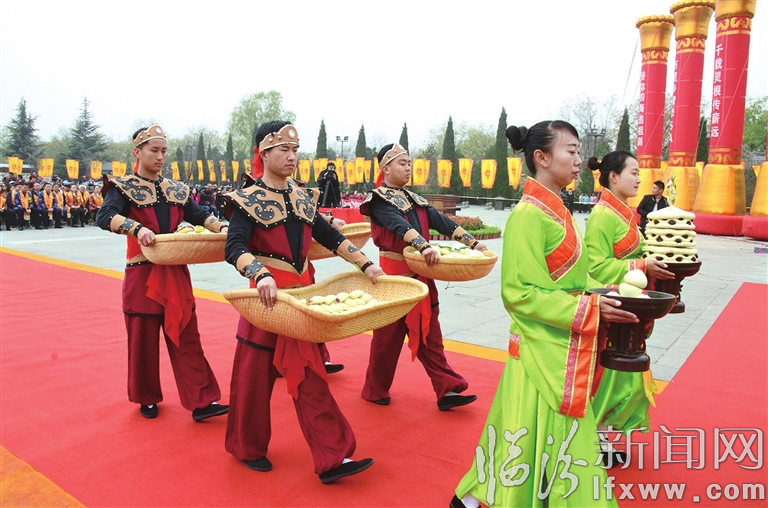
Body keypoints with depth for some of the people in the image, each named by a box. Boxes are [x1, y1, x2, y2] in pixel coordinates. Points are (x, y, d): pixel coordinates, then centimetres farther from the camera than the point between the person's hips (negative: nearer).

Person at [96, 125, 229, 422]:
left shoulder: (175, 190, 11)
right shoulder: (123, 187, -3)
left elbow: (199, 216, 3)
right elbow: (105, 217, -20)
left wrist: (222, 228, -17)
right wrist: (137, 228, -38)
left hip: (176, 272, 4)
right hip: (142, 274, -4)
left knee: (186, 337, 3)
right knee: (143, 339, 7)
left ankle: (201, 402, 5)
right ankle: (147, 399, 27)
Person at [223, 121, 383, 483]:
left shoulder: (302, 198, 9)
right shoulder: (248, 200, -9)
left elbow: (330, 237, 12)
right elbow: (234, 249, -22)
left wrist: (365, 265, 5)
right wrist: (262, 275, -40)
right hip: (268, 297, -5)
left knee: (311, 378, 6)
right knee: (255, 377, 9)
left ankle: (331, 459, 10)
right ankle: (248, 449, 32)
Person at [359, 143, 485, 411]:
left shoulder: (414, 199, 15)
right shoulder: (379, 199, -7)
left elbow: (442, 222, 5)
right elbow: (399, 225, -25)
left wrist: (472, 243, -4)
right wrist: (425, 247, -41)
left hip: (420, 274, 7)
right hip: (395, 274, -6)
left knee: (429, 333, 7)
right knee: (388, 334, 4)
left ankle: (446, 390, 10)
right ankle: (375, 391, 22)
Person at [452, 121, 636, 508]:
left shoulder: (557, 211, 10)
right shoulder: (529, 215, -18)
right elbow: (519, 293, -21)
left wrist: (601, 296, 3)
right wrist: (588, 310, -21)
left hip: (567, 350, 9)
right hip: (543, 350, -9)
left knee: (560, 441, 19)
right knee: (538, 440, 4)